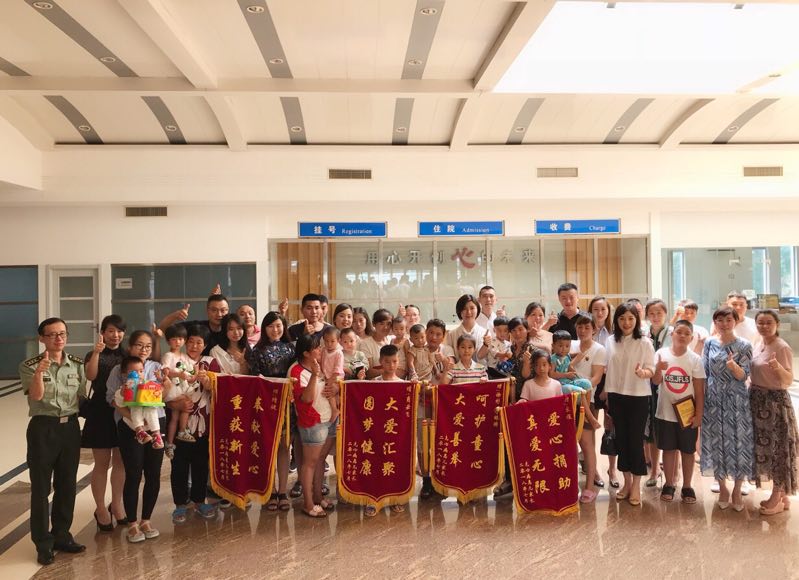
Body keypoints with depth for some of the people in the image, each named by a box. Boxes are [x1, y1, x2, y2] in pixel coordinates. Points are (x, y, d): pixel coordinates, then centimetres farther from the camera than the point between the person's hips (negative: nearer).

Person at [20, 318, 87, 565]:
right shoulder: (29, 366, -6)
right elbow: (36, 395, -20)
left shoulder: (77, 364, 5)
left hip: (70, 427, 4)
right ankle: (43, 544, 14)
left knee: (67, 484, 11)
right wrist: (39, 373, -37)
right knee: (41, 487, 3)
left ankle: (61, 536, 26)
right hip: (43, 428, -4)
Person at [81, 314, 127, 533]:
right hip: (101, 412, -3)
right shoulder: (94, 355, -2)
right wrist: (96, 352, -34)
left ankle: (116, 505, 27)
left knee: (120, 461, 12)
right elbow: (90, 375, -21)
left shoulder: (128, 355, 8)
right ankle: (100, 509, 19)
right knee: (102, 463, 5)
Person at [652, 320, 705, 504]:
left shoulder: (695, 359, -5)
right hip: (666, 412, 0)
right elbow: (656, 382, -8)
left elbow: (699, 390, -3)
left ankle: (687, 487, 23)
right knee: (668, 449, 10)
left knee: (687, 451, 10)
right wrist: (658, 370, -29)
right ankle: (669, 485, 24)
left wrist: (698, 414, -6)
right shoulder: (662, 353, -5)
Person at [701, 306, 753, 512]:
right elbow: (703, 372, 8)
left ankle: (737, 490, 18)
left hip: (736, 401, -2)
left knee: (738, 442, 2)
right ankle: (722, 487, 23)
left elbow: (744, 376, -8)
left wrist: (733, 365, -30)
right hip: (713, 400, 2)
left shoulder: (744, 346, -4)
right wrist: (700, 400, 4)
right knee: (716, 441, 6)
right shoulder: (709, 343, 4)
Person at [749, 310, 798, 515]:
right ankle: (781, 494, 24)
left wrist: (778, 367, -35)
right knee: (765, 445, 12)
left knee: (778, 447, 0)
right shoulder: (759, 345, 9)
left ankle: (777, 497, 9)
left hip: (775, 401, -8)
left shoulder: (782, 348, -14)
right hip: (758, 400, 8)